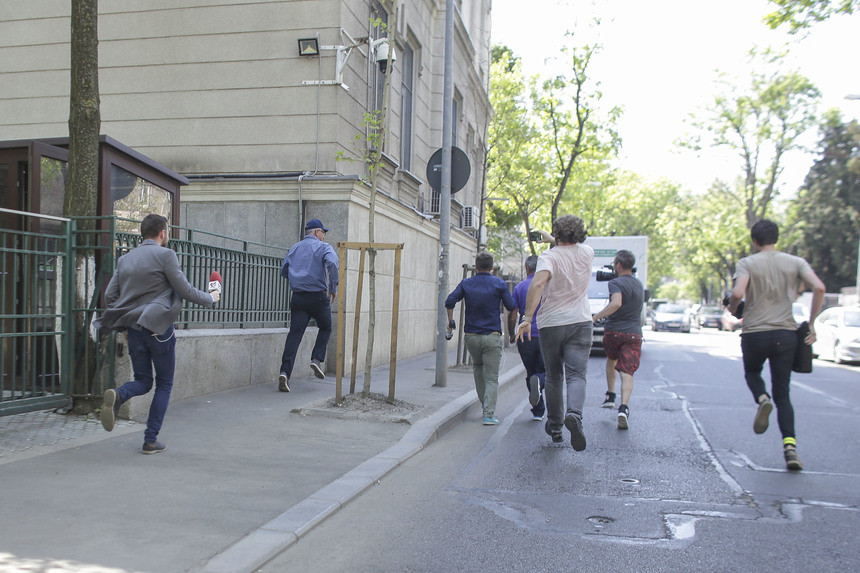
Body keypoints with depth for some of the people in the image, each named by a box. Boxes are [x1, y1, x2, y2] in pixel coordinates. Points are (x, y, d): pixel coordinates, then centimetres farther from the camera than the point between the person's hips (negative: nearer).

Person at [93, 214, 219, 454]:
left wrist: (124, 324, 19)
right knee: (164, 384, 9)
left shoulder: (125, 259, 10)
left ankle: (117, 395, -16)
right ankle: (151, 440, 7)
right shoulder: (165, 255, -8)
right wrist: (211, 298, 8)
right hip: (159, 328, -5)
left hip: (134, 329, 5)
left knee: (143, 381, 18)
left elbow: (109, 296, 9)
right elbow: (185, 291, -8)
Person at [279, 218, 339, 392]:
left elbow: (283, 271, 20)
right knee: (325, 328, 19)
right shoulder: (323, 247, 1)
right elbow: (332, 263, -19)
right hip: (318, 296, -4)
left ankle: (285, 372, -15)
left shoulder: (294, 248, 18)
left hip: (298, 297, 4)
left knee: (294, 333, -2)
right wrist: (333, 288, -12)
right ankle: (317, 359, 3)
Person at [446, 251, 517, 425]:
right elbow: (512, 307, -3)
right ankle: (489, 414, -8)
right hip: (492, 336, -2)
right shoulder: (499, 284, -2)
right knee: (492, 377, 1)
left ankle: (484, 403, 29)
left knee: (477, 366, 27)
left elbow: (450, 301, -4)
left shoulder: (466, 284, 3)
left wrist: (450, 321, 7)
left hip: (471, 336, 3)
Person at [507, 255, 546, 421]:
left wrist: (512, 335, 16)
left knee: (531, 373, 14)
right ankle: (538, 381, -26)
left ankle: (538, 411, 9)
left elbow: (512, 315, 1)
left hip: (526, 338, 0)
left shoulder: (520, 287, 2)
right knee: (544, 373, 11)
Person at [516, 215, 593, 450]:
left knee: (553, 377, 12)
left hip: (551, 324, -1)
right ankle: (574, 414, -33)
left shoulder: (549, 256, -9)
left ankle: (555, 426, 23)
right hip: (580, 324, 2)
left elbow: (538, 283, -26)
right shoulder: (587, 253, 6)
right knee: (576, 375, -6)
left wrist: (527, 318, -27)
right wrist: (552, 241, 40)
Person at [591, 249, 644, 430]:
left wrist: (595, 317, -24)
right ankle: (624, 408, -23)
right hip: (634, 334, 3)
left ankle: (610, 396, 28)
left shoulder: (616, 283, -9)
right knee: (627, 372, -5)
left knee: (611, 360, 26)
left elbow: (616, 303, -27)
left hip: (613, 332, -3)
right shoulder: (639, 285, 15)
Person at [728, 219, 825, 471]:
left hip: (754, 333, -2)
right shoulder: (795, 262, 6)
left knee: (752, 373, 27)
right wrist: (811, 323, 0)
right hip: (786, 334, 2)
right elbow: (819, 288, -8)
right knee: (782, 394, 10)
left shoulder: (747, 263, -3)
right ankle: (790, 445, -7)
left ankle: (762, 399, -6)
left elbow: (737, 293, -19)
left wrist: (732, 308, 4)